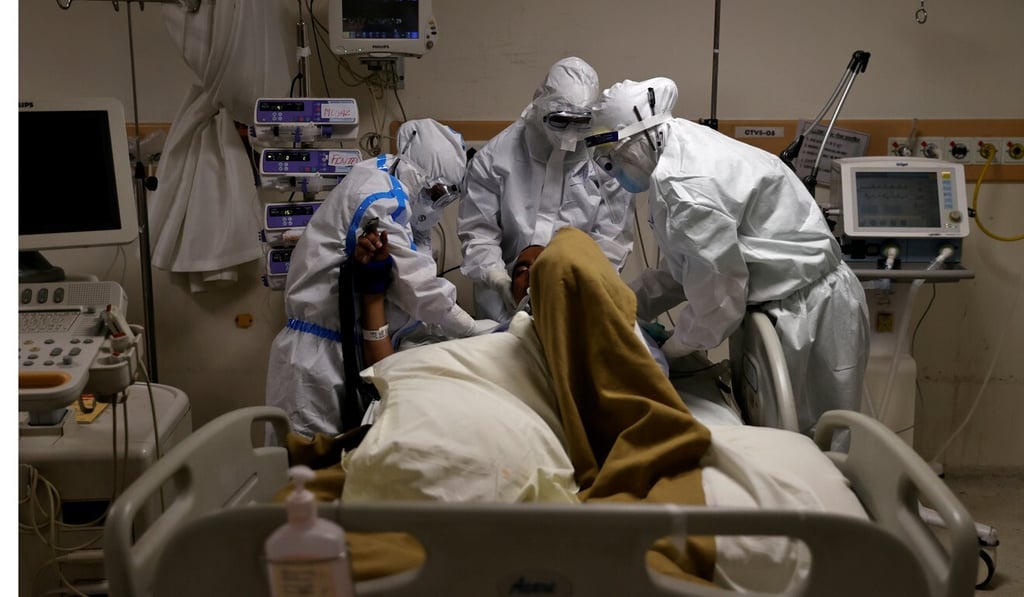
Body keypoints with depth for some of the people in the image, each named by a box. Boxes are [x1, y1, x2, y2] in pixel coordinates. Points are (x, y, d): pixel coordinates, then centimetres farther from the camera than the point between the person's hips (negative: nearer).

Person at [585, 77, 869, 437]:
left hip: (810, 318, -10)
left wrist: (673, 349, -5)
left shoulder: (678, 184, -24)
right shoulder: (686, 148, 6)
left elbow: (717, 291, -21)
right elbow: (683, 267, 14)